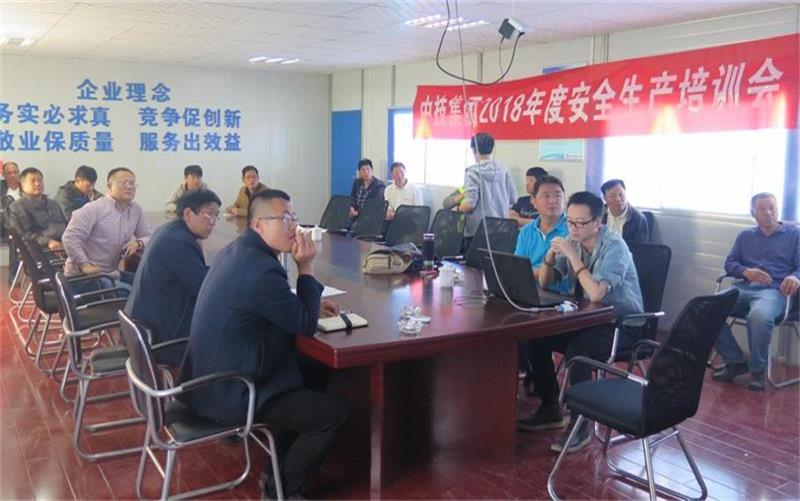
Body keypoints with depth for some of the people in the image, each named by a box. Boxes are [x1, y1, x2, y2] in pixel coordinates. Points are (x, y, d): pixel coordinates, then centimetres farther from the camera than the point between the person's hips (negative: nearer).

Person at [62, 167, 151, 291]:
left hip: (111, 273, 7)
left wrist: (138, 243, -11)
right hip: (84, 275, -7)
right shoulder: (93, 209, -12)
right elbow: (70, 238, -17)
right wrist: (85, 265, -24)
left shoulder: (136, 210, 6)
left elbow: (147, 236, 13)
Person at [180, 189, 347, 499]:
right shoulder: (261, 269, -28)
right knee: (333, 413, -5)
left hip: (212, 377, 10)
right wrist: (305, 268, -14)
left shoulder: (238, 251, 5)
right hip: (229, 393, -10)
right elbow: (306, 325, -18)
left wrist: (309, 305, 7)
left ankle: (281, 464, 34)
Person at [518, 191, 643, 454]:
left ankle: (580, 426, -13)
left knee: (575, 352, -32)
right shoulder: (574, 242, 1)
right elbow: (544, 282, 3)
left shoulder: (614, 246, -20)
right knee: (537, 338, -11)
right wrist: (552, 253, -15)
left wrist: (572, 255, -28)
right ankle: (550, 409, 6)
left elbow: (596, 293, -32)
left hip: (621, 322, -7)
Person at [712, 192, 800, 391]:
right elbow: (729, 263, 16)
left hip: (774, 290, -4)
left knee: (759, 316, -40)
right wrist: (746, 272, -7)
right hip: (743, 288, 4)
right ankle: (735, 361, -8)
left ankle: (757, 369, -15)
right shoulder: (745, 236, 24)